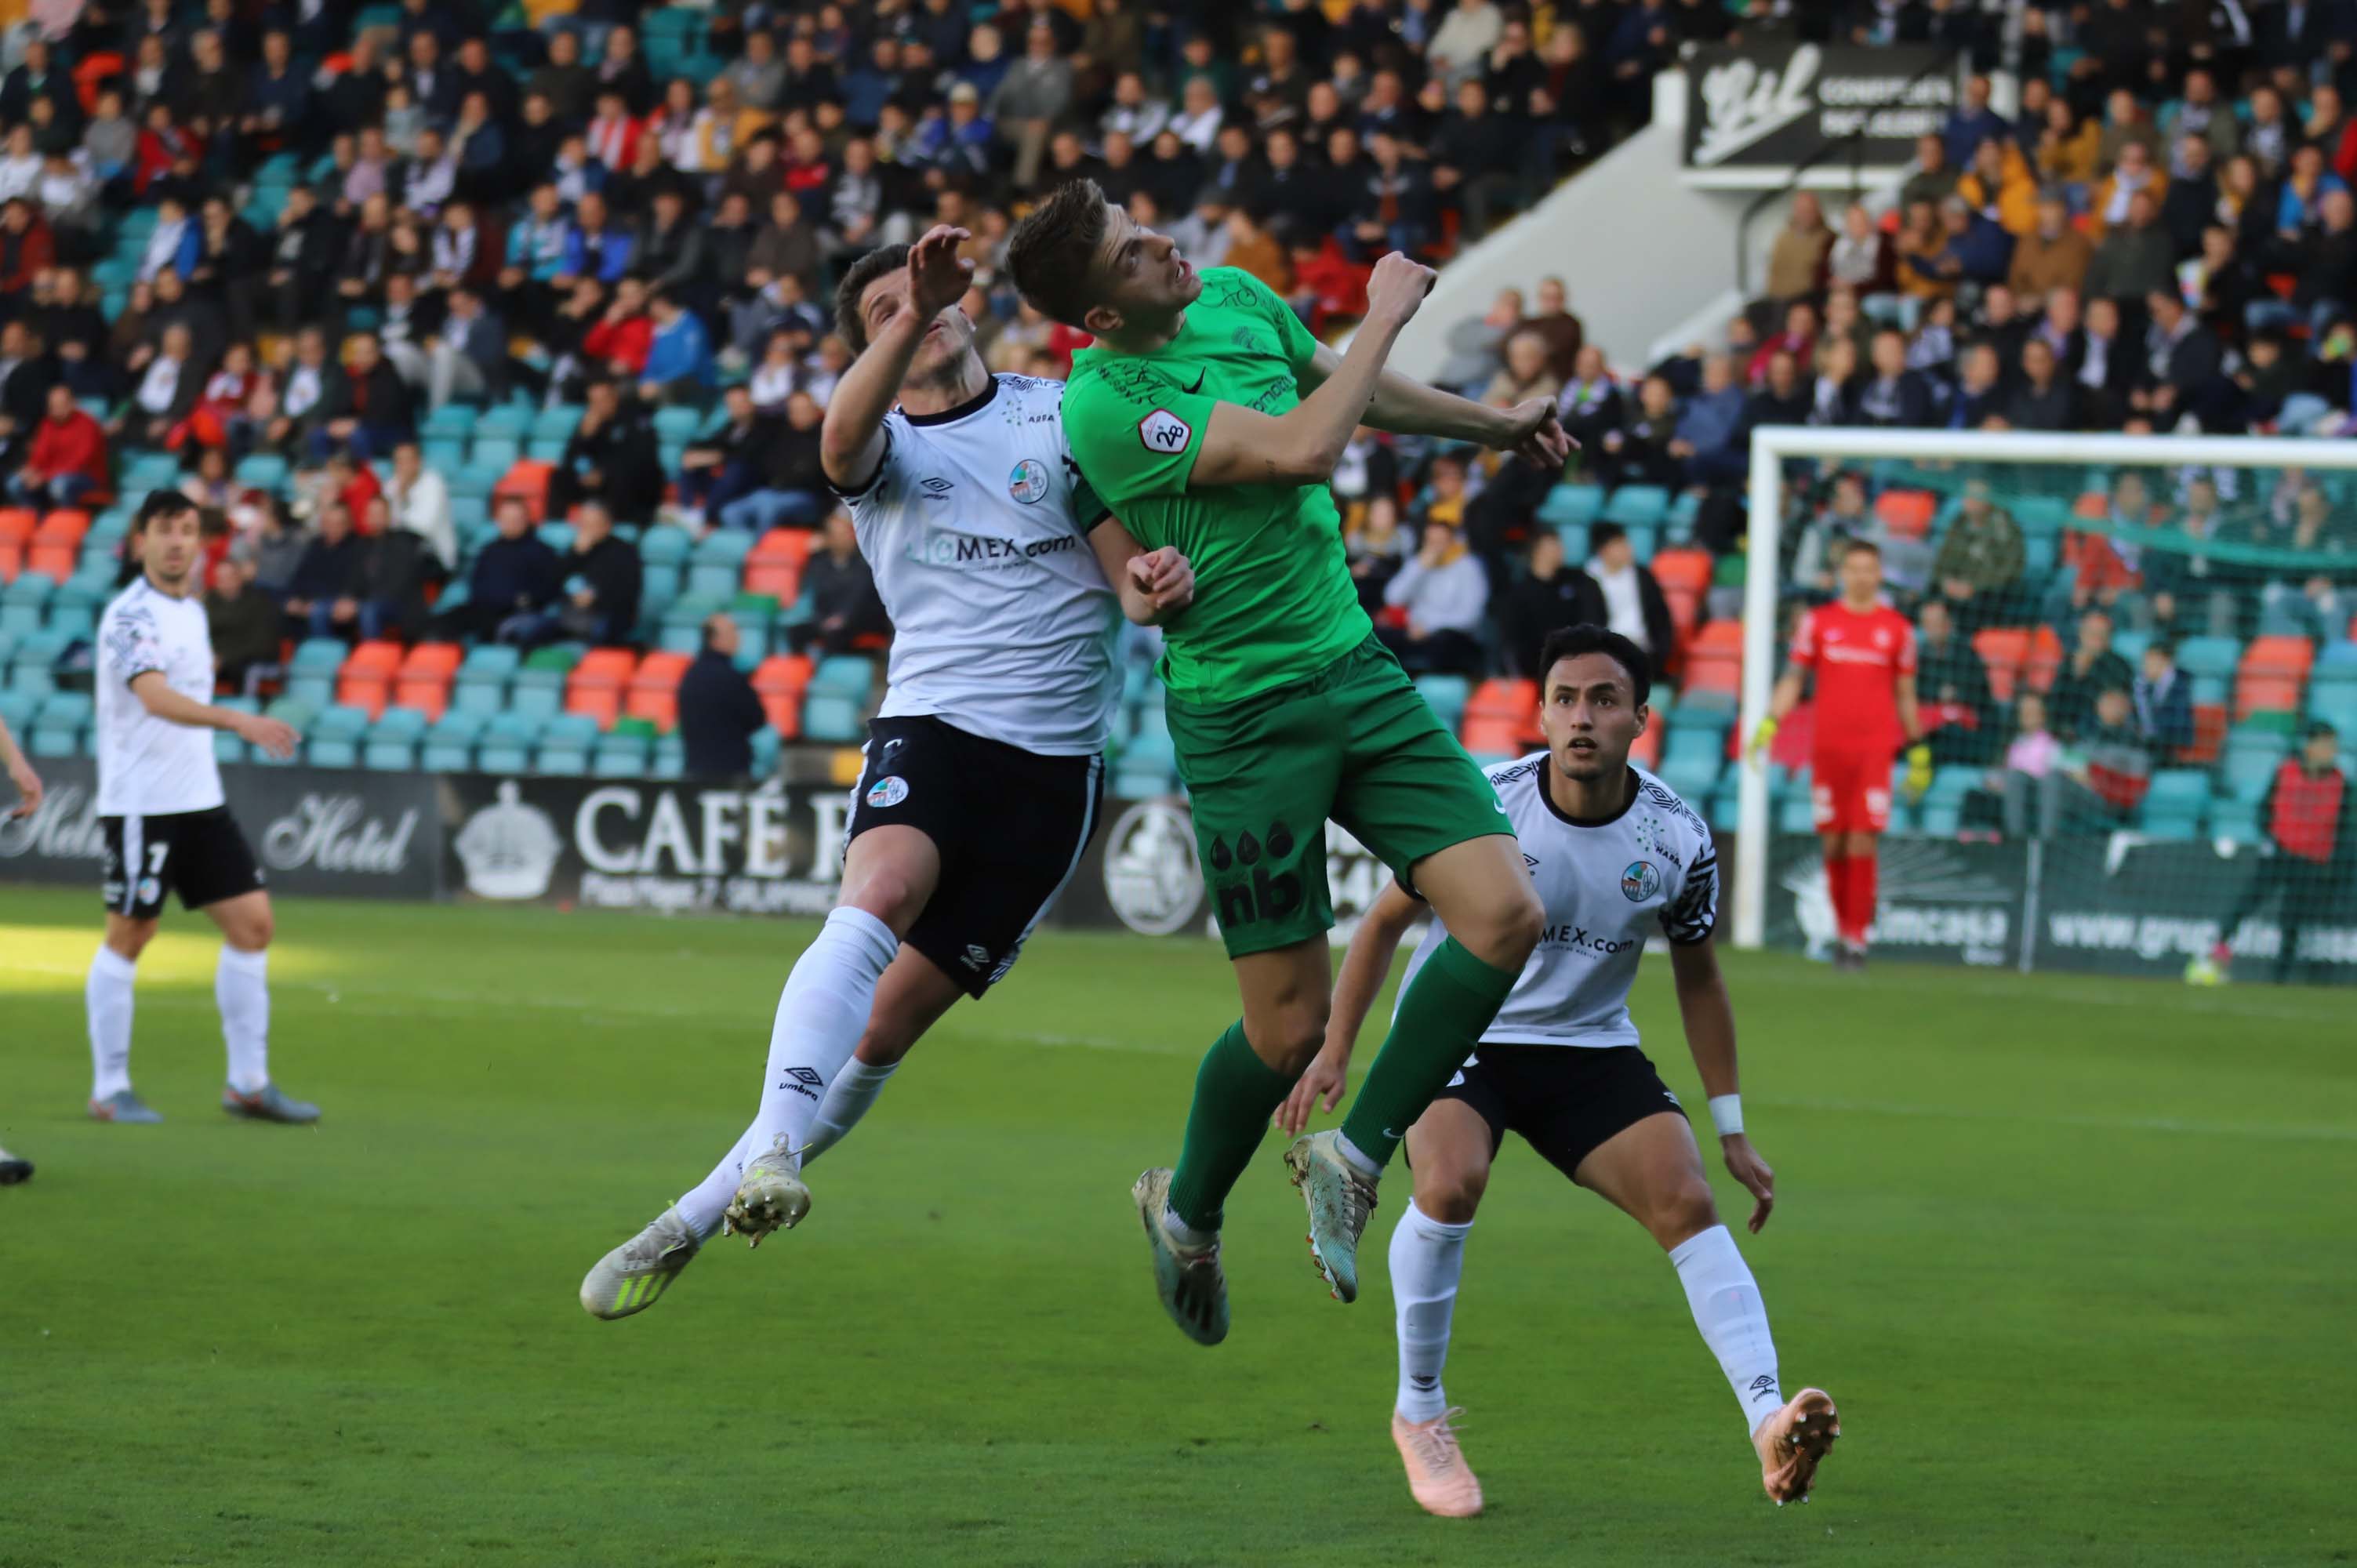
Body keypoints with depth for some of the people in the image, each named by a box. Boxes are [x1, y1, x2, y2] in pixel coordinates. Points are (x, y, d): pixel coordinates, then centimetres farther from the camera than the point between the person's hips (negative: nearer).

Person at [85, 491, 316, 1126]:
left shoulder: (192, 611, 12)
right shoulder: (132, 615, -15)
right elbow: (157, 698, -32)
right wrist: (240, 721, -44)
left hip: (200, 800, 8)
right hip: (140, 804, -8)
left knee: (251, 921, 3)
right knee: (129, 936, -1)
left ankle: (248, 1084, 9)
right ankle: (110, 1091, 7)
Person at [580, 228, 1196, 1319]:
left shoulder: (1061, 413, 11)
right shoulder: (886, 447, 10)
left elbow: (1129, 575, 8)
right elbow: (843, 442, -16)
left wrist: (1154, 584, -17)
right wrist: (912, 319, -32)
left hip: (1054, 759, 0)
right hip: (932, 725, 0)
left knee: (889, 1027, -3)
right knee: (875, 899, -33)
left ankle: (691, 1223, 5)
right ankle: (771, 1158, -46)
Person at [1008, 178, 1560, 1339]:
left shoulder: (1235, 299, 5)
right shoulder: (1105, 406, -19)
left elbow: (1349, 390, 26)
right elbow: (1303, 451, -26)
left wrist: (1492, 426, 36)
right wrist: (1386, 313, -14)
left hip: (1357, 668, 7)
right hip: (1244, 713, -7)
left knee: (1503, 913, -11)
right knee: (1290, 1026, -3)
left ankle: (1354, 1156, 2)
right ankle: (1187, 1210, 26)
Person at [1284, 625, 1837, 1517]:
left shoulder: (1677, 840, -11)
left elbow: (1698, 980, 6)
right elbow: (1386, 920, -2)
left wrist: (1731, 1131, 7)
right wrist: (1333, 1054, -5)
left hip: (1591, 1048, 2)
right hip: (1455, 1033, -2)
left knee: (1687, 1202, -19)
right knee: (1450, 1184, -30)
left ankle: (1770, 1427, -27)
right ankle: (1419, 1415, -9)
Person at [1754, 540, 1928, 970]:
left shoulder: (1896, 628, 7)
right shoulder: (1818, 621, 8)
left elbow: (1905, 694, 13)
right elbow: (1794, 679, 10)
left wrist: (1917, 750, 12)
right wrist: (1768, 724, -3)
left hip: (1875, 750, -1)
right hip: (1828, 748, 1)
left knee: (1862, 844, -10)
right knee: (1834, 844, 2)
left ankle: (1857, 939, -6)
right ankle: (1845, 929, 14)